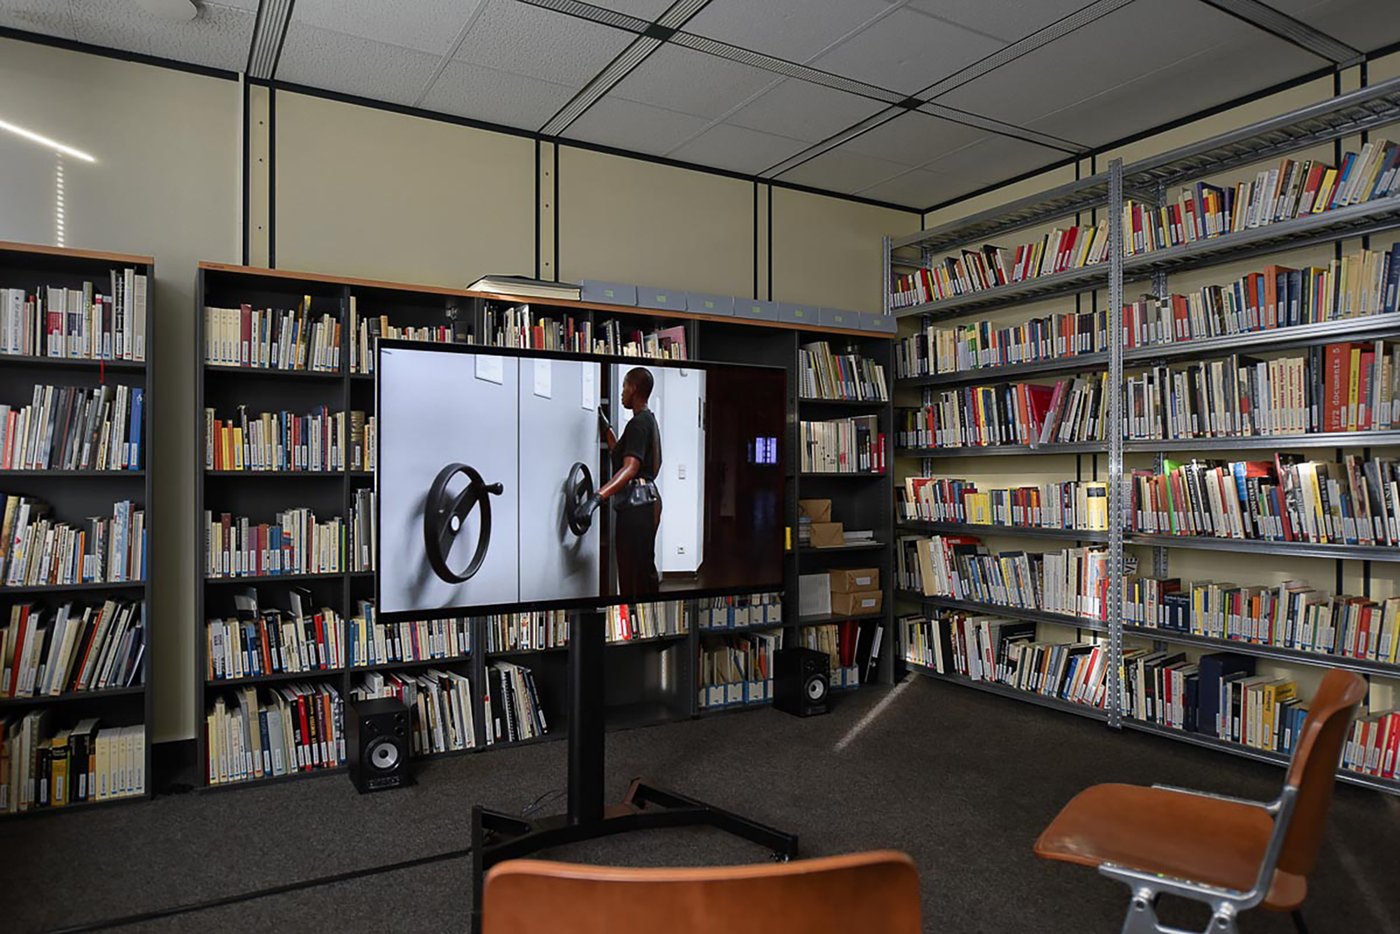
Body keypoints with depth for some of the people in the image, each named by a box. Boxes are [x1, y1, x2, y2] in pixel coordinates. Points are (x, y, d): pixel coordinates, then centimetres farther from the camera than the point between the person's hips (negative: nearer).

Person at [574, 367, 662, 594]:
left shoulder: (638, 423, -14)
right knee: (644, 569, 16)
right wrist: (607, 430, 26)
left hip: (635, 504, -11)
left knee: (632, 573, -10)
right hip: (644, 501, 11)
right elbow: (621, 455, 27)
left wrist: (598, 497, -35)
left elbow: (630, 468, -27)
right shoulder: (649, 420, 17)